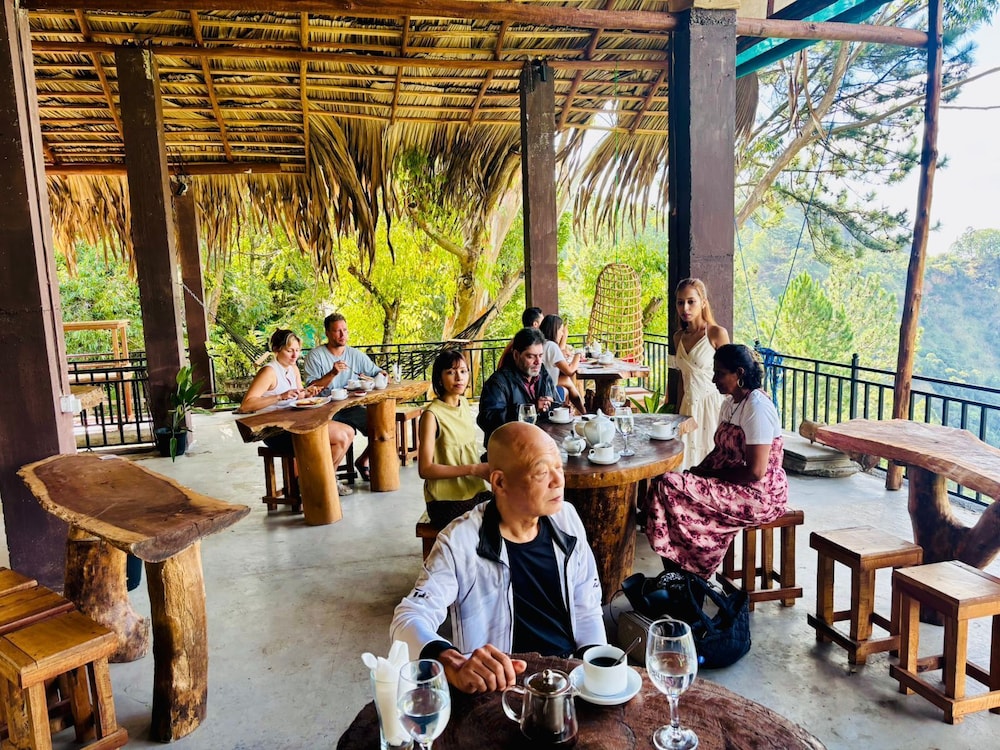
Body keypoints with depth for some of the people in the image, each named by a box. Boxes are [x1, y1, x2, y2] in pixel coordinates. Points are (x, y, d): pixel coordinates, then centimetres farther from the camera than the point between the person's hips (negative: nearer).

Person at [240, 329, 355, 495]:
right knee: (340, 438, -17)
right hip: (277, 431, -9)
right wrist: (280, 396, -32)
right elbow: (245, 405, -25)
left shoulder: (293, 368, 11)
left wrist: (307, 393, -2)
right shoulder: (269, 371, -15)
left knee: (348, 432, 2)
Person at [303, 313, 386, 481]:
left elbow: (376, 372, 15)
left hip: (352, 408, 5)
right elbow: (312, 388, -8)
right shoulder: (315, 356, -1)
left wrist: (382, 375, -10)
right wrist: (332, 373, -21)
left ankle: (362, 461, 14)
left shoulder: (356, 355, 11)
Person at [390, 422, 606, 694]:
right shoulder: (460, 541, -15)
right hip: (503, 686, -5)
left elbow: (588, 610, 9)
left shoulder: (567, 518, 1)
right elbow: (409, 618, -18)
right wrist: (454, 664, -38)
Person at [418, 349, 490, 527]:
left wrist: (486, 467, 3)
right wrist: (474, 469, -19)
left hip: (475, 492, 6)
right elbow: (425, 469, -15)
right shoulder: (432, 415, -11)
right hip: (446, 502, -6)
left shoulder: (464, 403, 9)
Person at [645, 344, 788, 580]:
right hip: (734, 484, 9)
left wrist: (709, 477, -14)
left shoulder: (757, 408, -19)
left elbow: (755, 472, -23)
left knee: (669, 487, -21)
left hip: (758, 493, -9)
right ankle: (674, 577, -5)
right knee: (664, 482, -8)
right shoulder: (730, 402, 11)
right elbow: (720, 451, 16)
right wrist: (699, 471, -2)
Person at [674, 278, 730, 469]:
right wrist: (678, 412, 17)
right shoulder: (678, 336, 10)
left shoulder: (717, 333, -8)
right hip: (688, 407, 6)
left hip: (711, 405, -5)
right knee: (686, 459, 4)